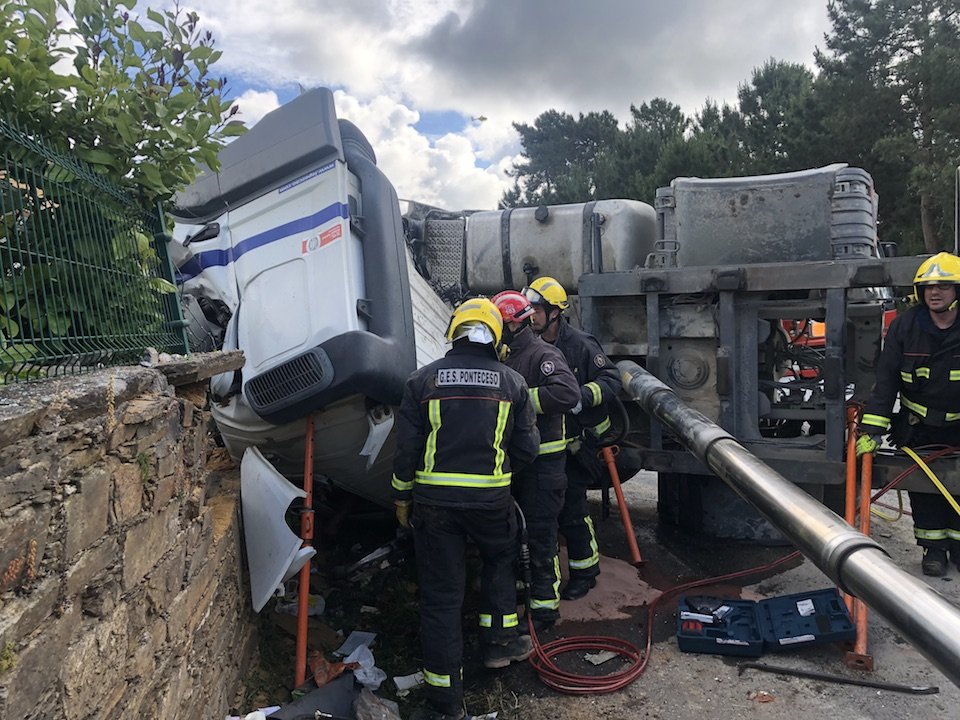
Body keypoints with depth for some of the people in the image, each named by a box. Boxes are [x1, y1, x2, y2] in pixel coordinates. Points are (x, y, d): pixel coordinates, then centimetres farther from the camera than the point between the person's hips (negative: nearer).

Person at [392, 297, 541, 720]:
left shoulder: (423, 380, -2)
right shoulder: (511, 382, 1)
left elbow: (406, 448, -2)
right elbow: (527, 450, 3)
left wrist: (402, 497, 10)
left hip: (434, 500, 0)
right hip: (491, 499, 0)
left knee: (440, 597, 8)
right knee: (500, 561, 31)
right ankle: (499, 642, 36)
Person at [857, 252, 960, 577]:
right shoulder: (904, 327, -11)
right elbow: (886, 379, -13)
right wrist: (872, 428, -19)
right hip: (919, 425, 1)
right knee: (924, 485, 7)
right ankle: (933, 547, 20)